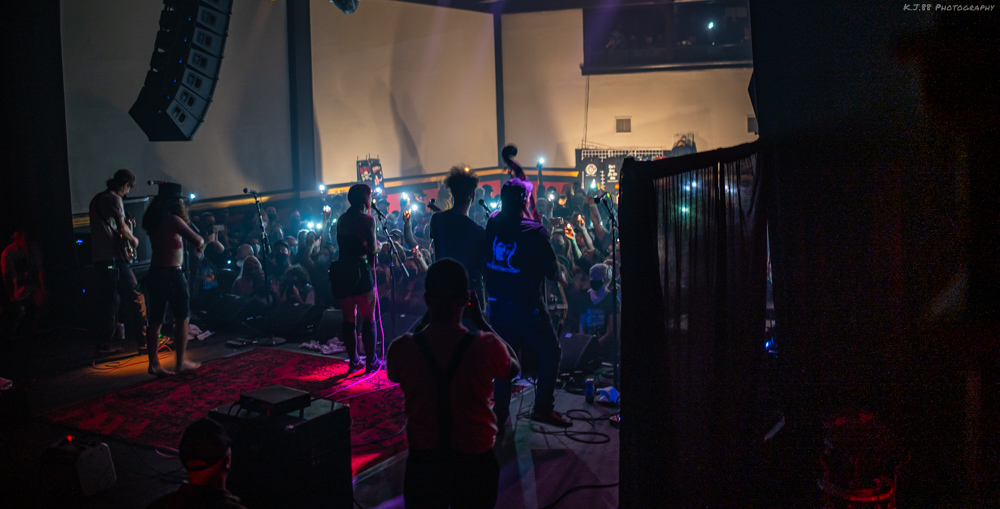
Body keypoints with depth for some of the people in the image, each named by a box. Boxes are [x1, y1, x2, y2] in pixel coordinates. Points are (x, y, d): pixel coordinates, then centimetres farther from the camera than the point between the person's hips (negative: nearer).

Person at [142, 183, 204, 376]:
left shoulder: (153, 221, 9)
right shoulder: (173, 220, -14)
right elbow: (197, 241, -14)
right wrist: (201, 241, 8)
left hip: (155, 272, 8)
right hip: (172, 273, -7)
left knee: (155, 320, 8)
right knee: (182, 318, 4)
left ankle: (154, 363, 9)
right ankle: (181, 362, 8)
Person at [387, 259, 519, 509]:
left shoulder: (401, 349, -19)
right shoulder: (488, 347, -22)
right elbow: (514, 367, 1)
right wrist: (480, 320, 3)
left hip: (423, 463, 1)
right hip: (475, 463, 0)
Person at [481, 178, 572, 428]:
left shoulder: (491, 225, 0)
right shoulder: (534, 232, -16)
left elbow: (483, 259, 13)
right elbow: (551, 269, -8)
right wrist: (560, 277, 11)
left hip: (497, 304, 6)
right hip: (527, 307, -6)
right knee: (551, 351, 8)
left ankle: (500, 411, 21)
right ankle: (543, 407, 2)